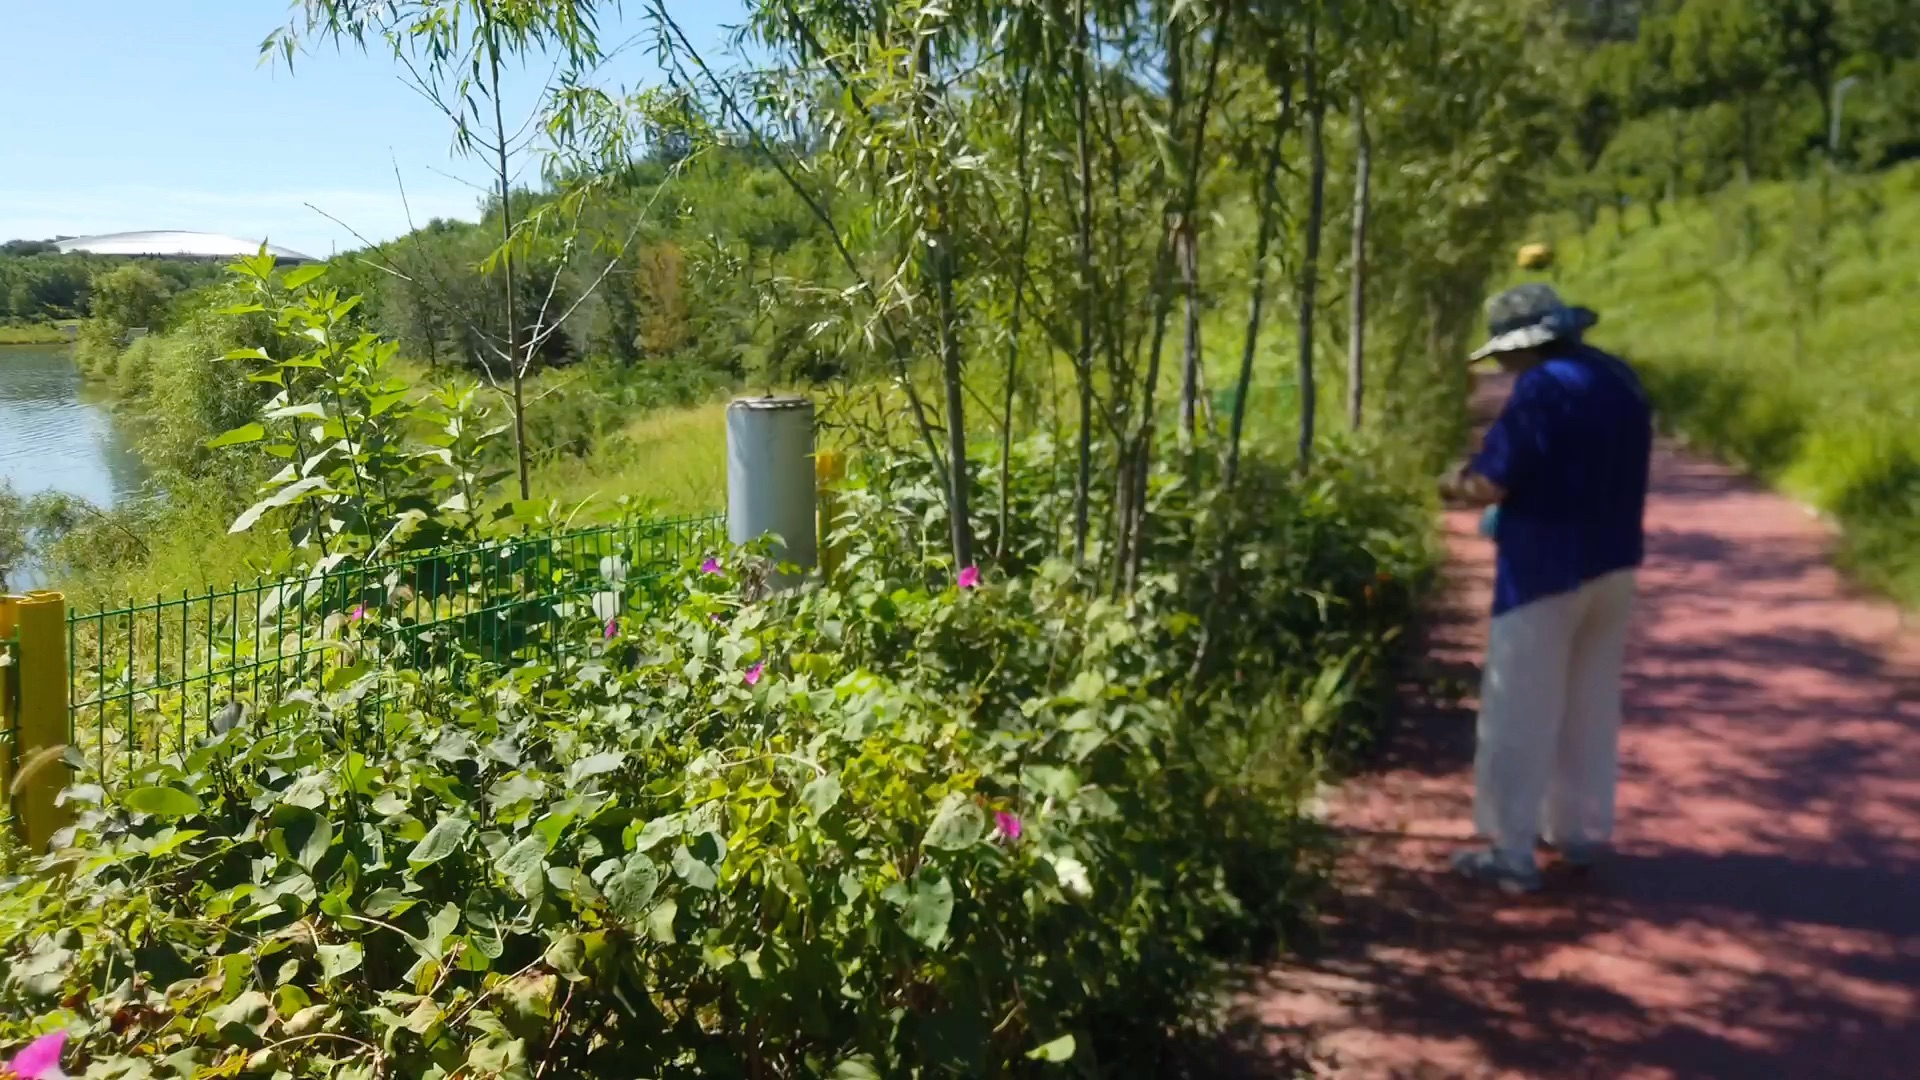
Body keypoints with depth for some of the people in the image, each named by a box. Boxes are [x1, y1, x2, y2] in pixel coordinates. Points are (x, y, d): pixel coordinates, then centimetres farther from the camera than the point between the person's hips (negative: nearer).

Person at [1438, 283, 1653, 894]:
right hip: (1612, 564, 9)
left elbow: (1491, 484, -20)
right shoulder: (1620, 380, 9)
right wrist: (1500, 454, 19)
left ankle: (1512, 855, 3)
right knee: (1590, 707, 18)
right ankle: (1581, 832, 28)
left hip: (1547, 570, -8)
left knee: (1519, 715, -1)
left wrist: (1454, 486, 1)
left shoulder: (1543, 388, -17)